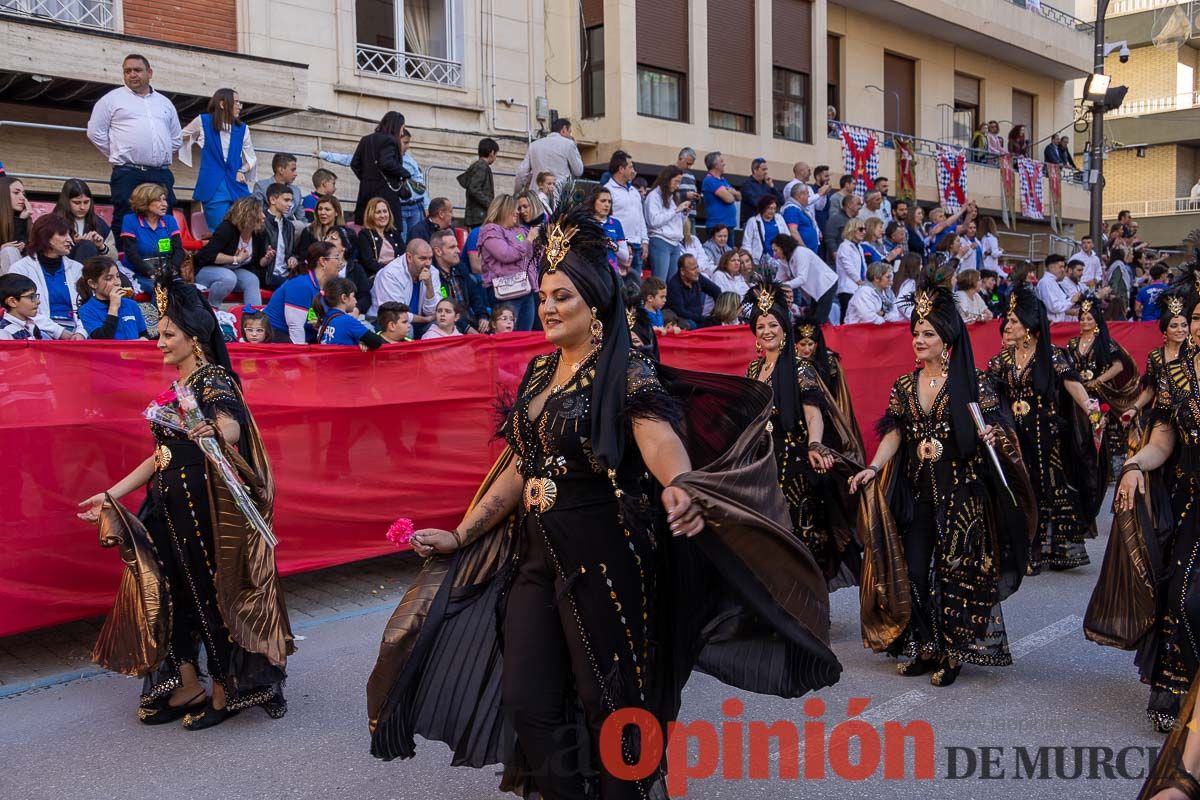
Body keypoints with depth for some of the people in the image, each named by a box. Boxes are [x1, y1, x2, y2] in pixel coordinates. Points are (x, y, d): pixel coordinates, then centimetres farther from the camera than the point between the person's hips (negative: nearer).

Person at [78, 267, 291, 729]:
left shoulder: (213, 380, -10)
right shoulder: (176, 387, 15)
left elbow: (233, 427, -30)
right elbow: (162, 454, 18)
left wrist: (215, 432, -53)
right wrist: (111, 495, 18)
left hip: (205, 507, -8)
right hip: (170, 506, 8)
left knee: (209, 594, 1)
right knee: (171, 593, 10)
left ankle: (226, 691, 15)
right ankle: (187, 687, 23)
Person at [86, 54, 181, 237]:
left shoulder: (165, 102, 19)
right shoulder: (112, 99, 7)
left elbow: (176, 138, 25)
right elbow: (95, 132, 6)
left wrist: (161, 157, 16)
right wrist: (118, 156, 5)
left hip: (162, 175, 4)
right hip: (128, 174, -4)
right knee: (125, 223, -8)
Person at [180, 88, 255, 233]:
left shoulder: (242, 128, 11)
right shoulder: (203, 121, 5)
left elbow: (252, 158, 18)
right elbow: (179, 137, 22)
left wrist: (243, 171, 2)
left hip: (237, 188, 3)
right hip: (213, 189, -3)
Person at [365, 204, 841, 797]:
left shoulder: (629, 374, -11)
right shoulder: (538, 374, 10)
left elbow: (658, 438, -29)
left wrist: (679, 487, -51)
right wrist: (461, 535, 14)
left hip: (604, 555, -7)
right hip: (536, 554, 7)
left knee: (609, 703, 6)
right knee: (526, 702, 10)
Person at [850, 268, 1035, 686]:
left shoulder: (971, 383, -3)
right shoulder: (905, 386, 9)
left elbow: (995, 429, -1)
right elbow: (894, 434, 5)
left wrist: (989, 433, -24)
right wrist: (873, 468, -9)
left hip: (961, 492, -4)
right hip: (917, 492, 4)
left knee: (956, 572, -1)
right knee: (916, 570, 3)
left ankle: (954, 654, 11)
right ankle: (925, 649, 17)